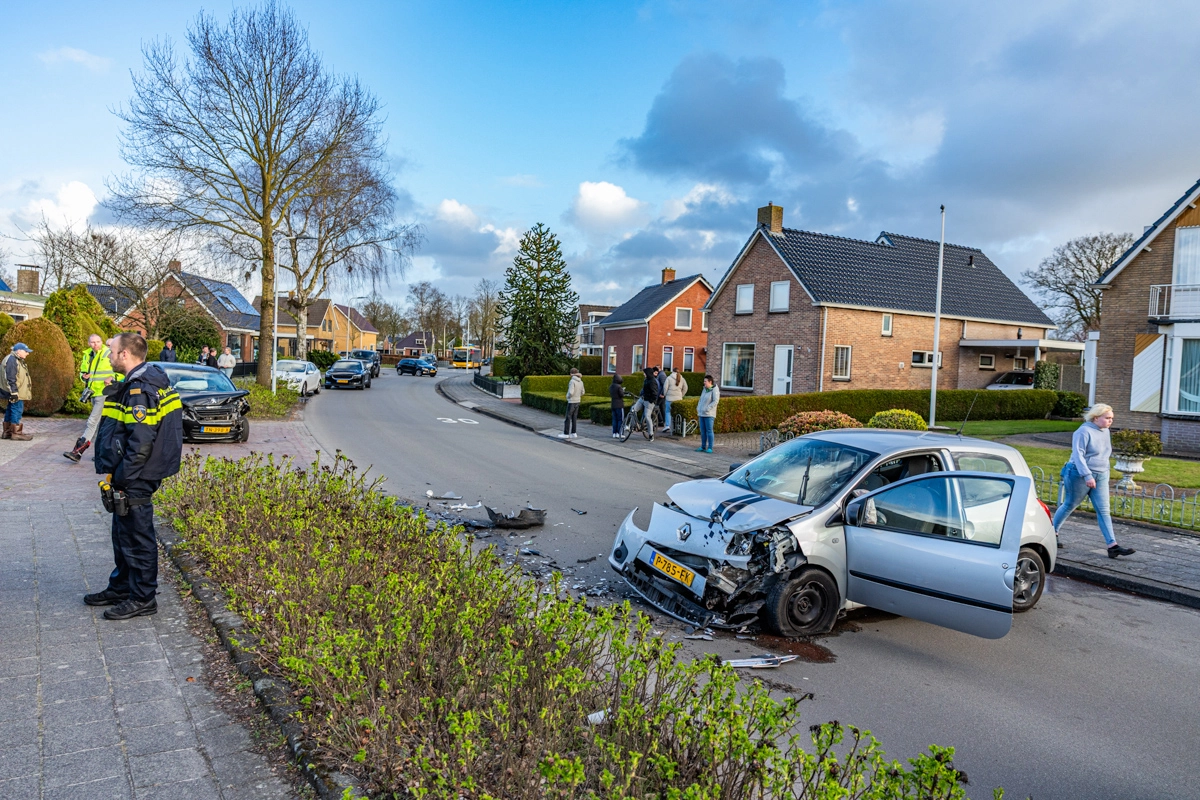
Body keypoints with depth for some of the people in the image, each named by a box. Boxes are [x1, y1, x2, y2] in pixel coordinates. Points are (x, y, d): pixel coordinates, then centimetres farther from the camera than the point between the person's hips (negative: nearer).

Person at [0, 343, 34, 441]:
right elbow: (10, 378, -21)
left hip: (16, 392, 11)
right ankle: (16, 433, -5)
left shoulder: (17, 360, 17)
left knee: (10, 411, 14)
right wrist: (14, 392, -22)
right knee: (17, 410, -8)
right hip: (15, 392, -11)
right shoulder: (11, 360, -15)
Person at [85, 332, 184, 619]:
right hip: (133, 478, 10)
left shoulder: (140, 390, -21)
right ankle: (121, 588, 35)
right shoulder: (141, 383, 12)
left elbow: (140, 445, -26)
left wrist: (119, 479, -18)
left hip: (135, 481, -10)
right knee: (123, 535, 21)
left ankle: (142, 599, 13)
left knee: (136, 538, 1)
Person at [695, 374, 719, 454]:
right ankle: (703, 447, 15)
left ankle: (710, 448, 0)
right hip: (701, 414, 7)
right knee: (702, 431, 9)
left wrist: (707, 409, -19)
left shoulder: (715, 390, -10)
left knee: (709, 431, -5)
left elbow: (715, 401, -17)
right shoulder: (704, 389, 12)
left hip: (709, 414, -7)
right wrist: (698, 409, 7)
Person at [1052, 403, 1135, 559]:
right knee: (1069, 505, 5)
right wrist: (1087, 476, -28)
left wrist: (1103, 471, 21)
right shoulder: (1084, 431, -16)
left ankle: (1112, 546, -3)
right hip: (1080, 476, -7)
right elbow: (1078, 455, -22)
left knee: (1104, 511, 1)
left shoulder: (1106, 431, 10)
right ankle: (1052, 533, 22)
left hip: (1101, 476, 7)